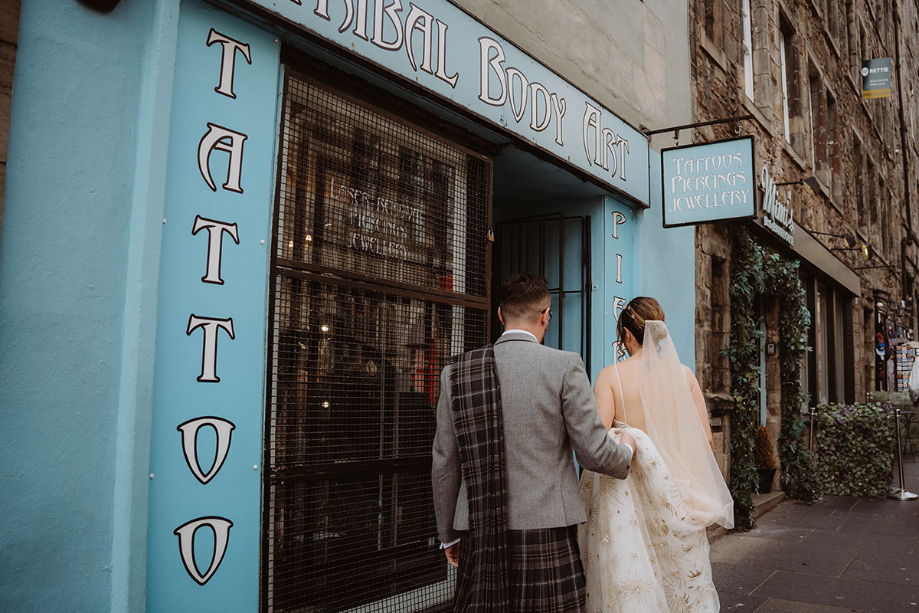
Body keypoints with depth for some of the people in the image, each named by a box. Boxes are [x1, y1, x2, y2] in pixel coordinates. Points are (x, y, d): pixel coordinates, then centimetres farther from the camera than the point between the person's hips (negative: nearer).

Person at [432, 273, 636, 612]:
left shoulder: (456, 372, 3)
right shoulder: (564, 365, -6)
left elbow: (444, 465, 7)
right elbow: (594, 452, -5)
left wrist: (449, 534, 19)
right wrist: (626, 450, 18)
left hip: (479, 535, 3)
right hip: (546, 532, -3)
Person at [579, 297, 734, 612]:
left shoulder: (611, 375, -8)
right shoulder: (683, 374, 1)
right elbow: (705, 440, 4)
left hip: (627, 494, -3)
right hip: (677, 495, 3)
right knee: (683, 583, 15)